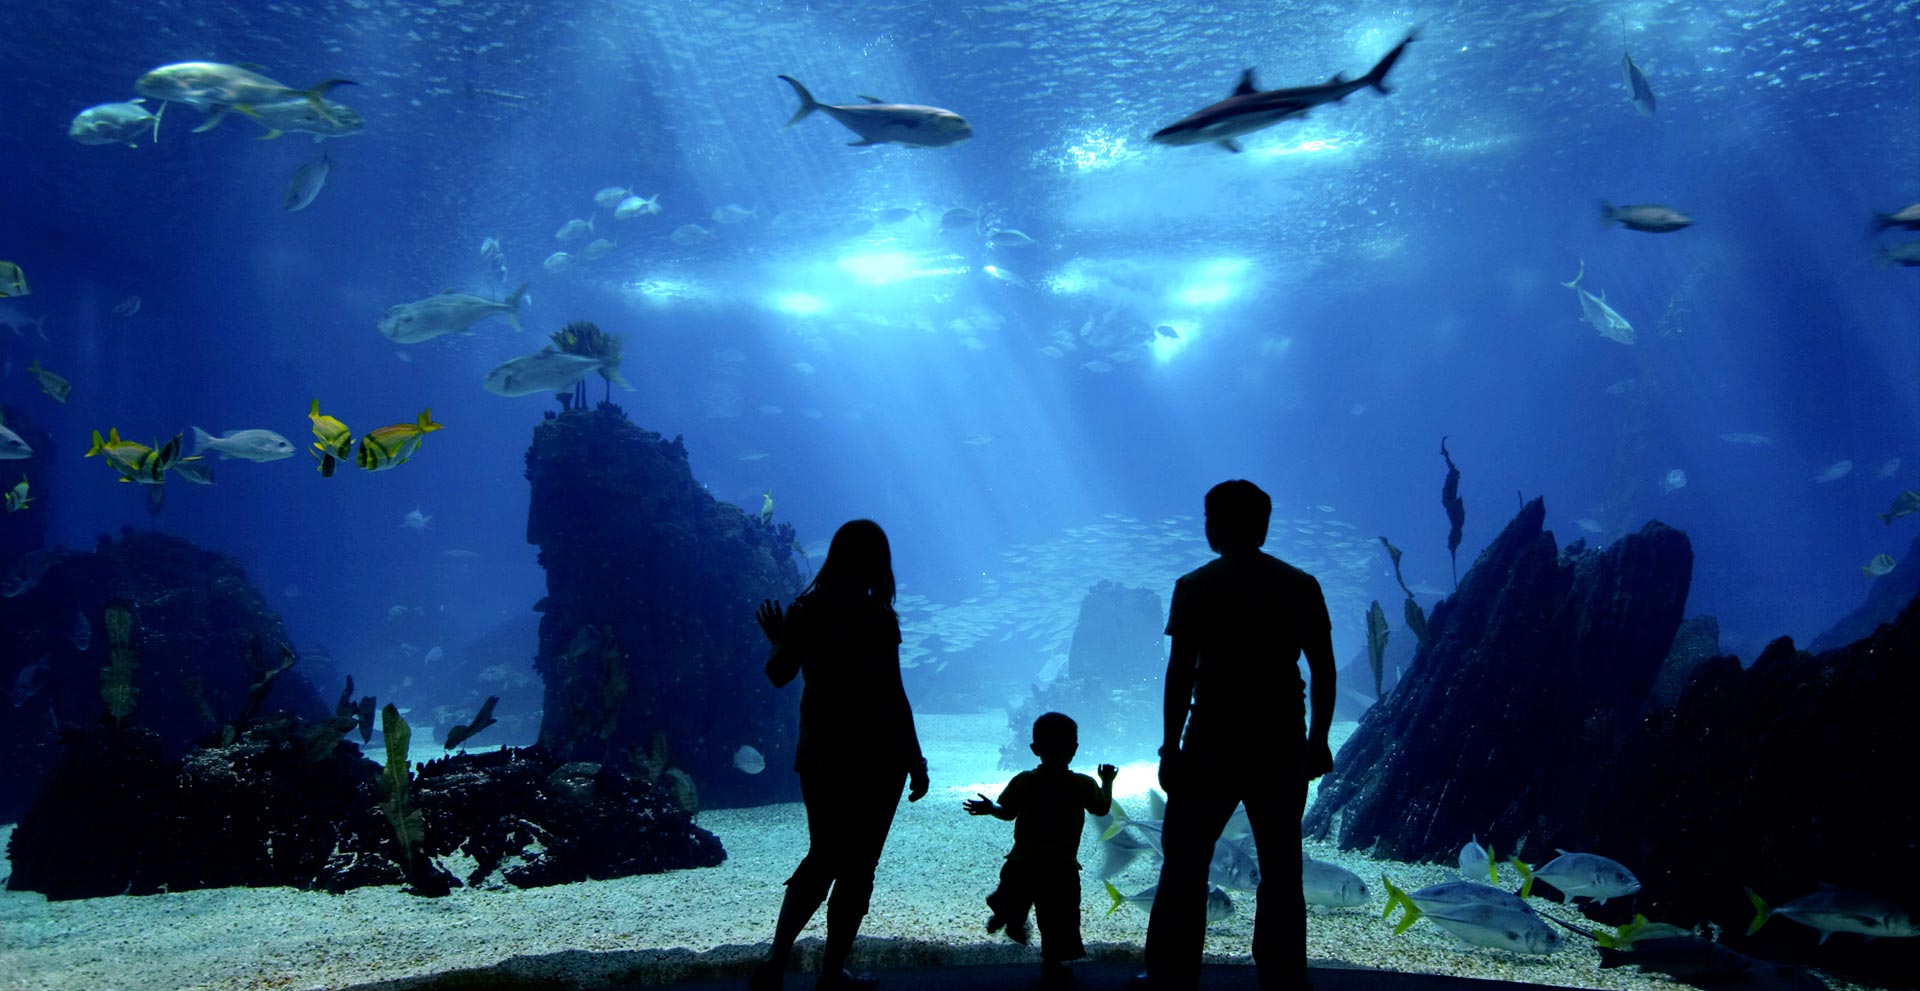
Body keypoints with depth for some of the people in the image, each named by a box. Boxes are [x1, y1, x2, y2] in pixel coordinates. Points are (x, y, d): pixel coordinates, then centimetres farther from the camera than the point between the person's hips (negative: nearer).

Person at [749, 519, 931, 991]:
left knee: (822, 856, 19)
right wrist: (916, 760, -10)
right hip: (874, 756, -5)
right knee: (857, 865, 9)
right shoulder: (877, 617, -15)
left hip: (819, 753, 5)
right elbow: (893, 695, -16)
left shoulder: (806, 610, 0)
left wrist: (777, 639, 30)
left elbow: (778, 673, 11)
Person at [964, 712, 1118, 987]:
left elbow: (1007, 813, -1)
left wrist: (990, 808, 14)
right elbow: (1102, 808, 9)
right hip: (1061, 869, 0)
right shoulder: (1084, 785, -8)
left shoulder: (1023, 782, -9)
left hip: (1022, 864, 1)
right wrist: (1107, 781, 23)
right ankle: (1051, 965, 13)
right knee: (1057, 923, 9)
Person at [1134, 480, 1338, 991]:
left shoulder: (1195, 587, -5)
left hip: (1212, 746, -2)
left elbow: (1180, 672, -9)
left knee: (1184, 865, 9)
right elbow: (1324, 669, 2)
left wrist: (1171, 747, -4)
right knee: (1281, 870, 12)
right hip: (1282, 748, 3)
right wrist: (1319, 739, 11)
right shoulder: (1301, 585, 3)